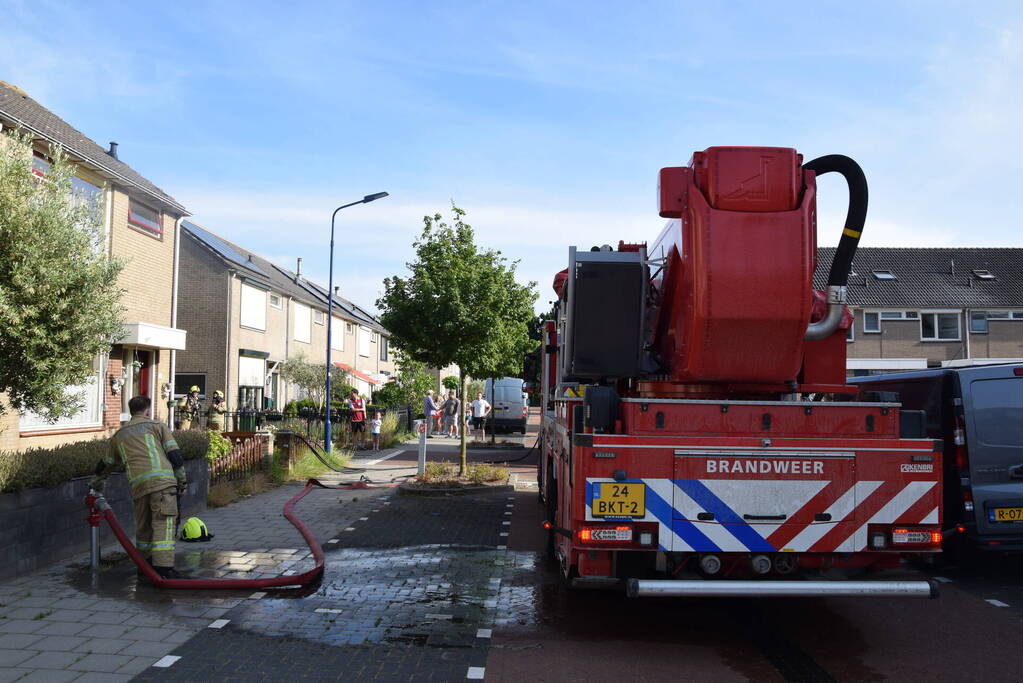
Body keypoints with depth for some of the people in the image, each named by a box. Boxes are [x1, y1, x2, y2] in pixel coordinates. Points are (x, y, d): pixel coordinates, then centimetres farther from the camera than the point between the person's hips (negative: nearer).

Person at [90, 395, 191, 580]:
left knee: (143, 525, 18)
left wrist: (96, 483, 56)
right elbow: (175, 455, 5)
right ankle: (163, 567, -18)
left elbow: (107, 465, 37)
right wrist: (182, 481, 13)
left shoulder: (119, 435, 26)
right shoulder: (157, 426, 13)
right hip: (162, 481, -4)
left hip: (138, 485, 4)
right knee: (164, 523, -9)